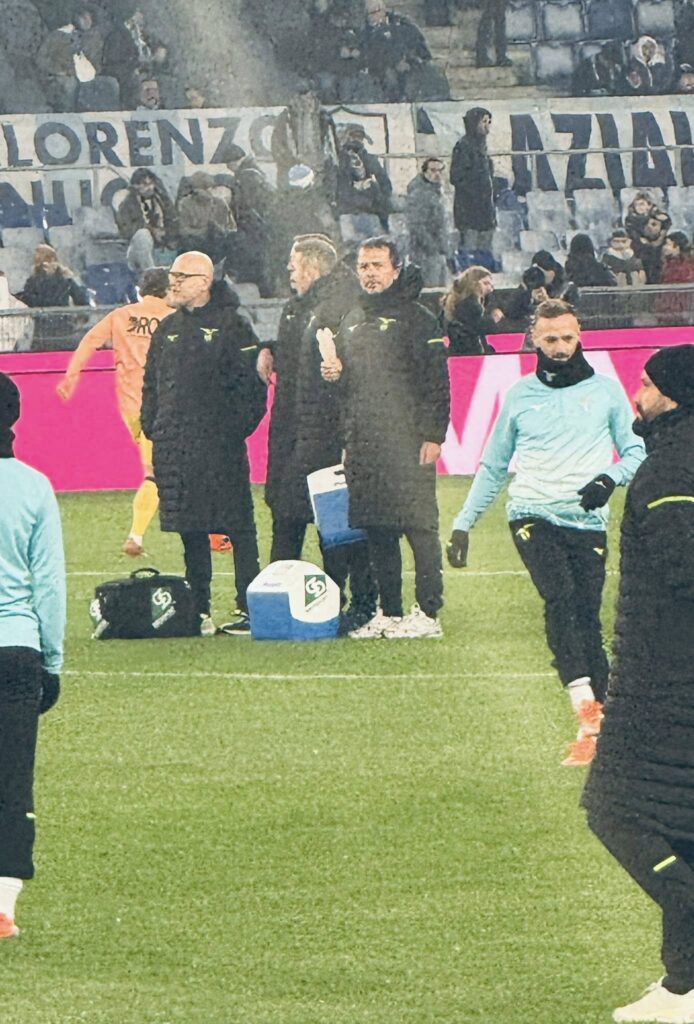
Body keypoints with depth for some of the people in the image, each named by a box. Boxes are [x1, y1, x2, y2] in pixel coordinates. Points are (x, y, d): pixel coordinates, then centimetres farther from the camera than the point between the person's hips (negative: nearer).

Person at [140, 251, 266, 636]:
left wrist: (238, 426, -12)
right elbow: (151, 384, 22)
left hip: (220, 445, -6)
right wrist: (151, 426, 11)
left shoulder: (231, 326, -2)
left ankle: (249, 610, -3)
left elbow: (251, 383, -6)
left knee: (238, 528, -5)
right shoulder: (167, 329, 17)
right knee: (190, 531, 8)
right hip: (174, 447, 6)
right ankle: (199, 612, 13)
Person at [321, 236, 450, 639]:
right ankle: (389, 613, 11)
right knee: (377, 531, 6)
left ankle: (428, 612, -6)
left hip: (408, 443, -7)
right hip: (362, 446, 7)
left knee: (419, 527, -8)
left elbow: (436, 379, -7)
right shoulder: (353, 321, 20)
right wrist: (335, 374, 5)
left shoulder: (416, 318, -2)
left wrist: (433, 435, -14)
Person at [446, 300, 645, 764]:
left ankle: (597, 725, -1)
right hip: (533, 516, -1)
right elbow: (493, 466, 22)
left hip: (588, 522, 1)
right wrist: (463, 523, 19)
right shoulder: (520, 396, 13)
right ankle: (587, 708, -35)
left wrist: (612, 478, -9)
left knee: (587, 619, -8)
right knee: (561, 596, -25)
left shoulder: (605, 390, 10)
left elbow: (636, 450, 12)